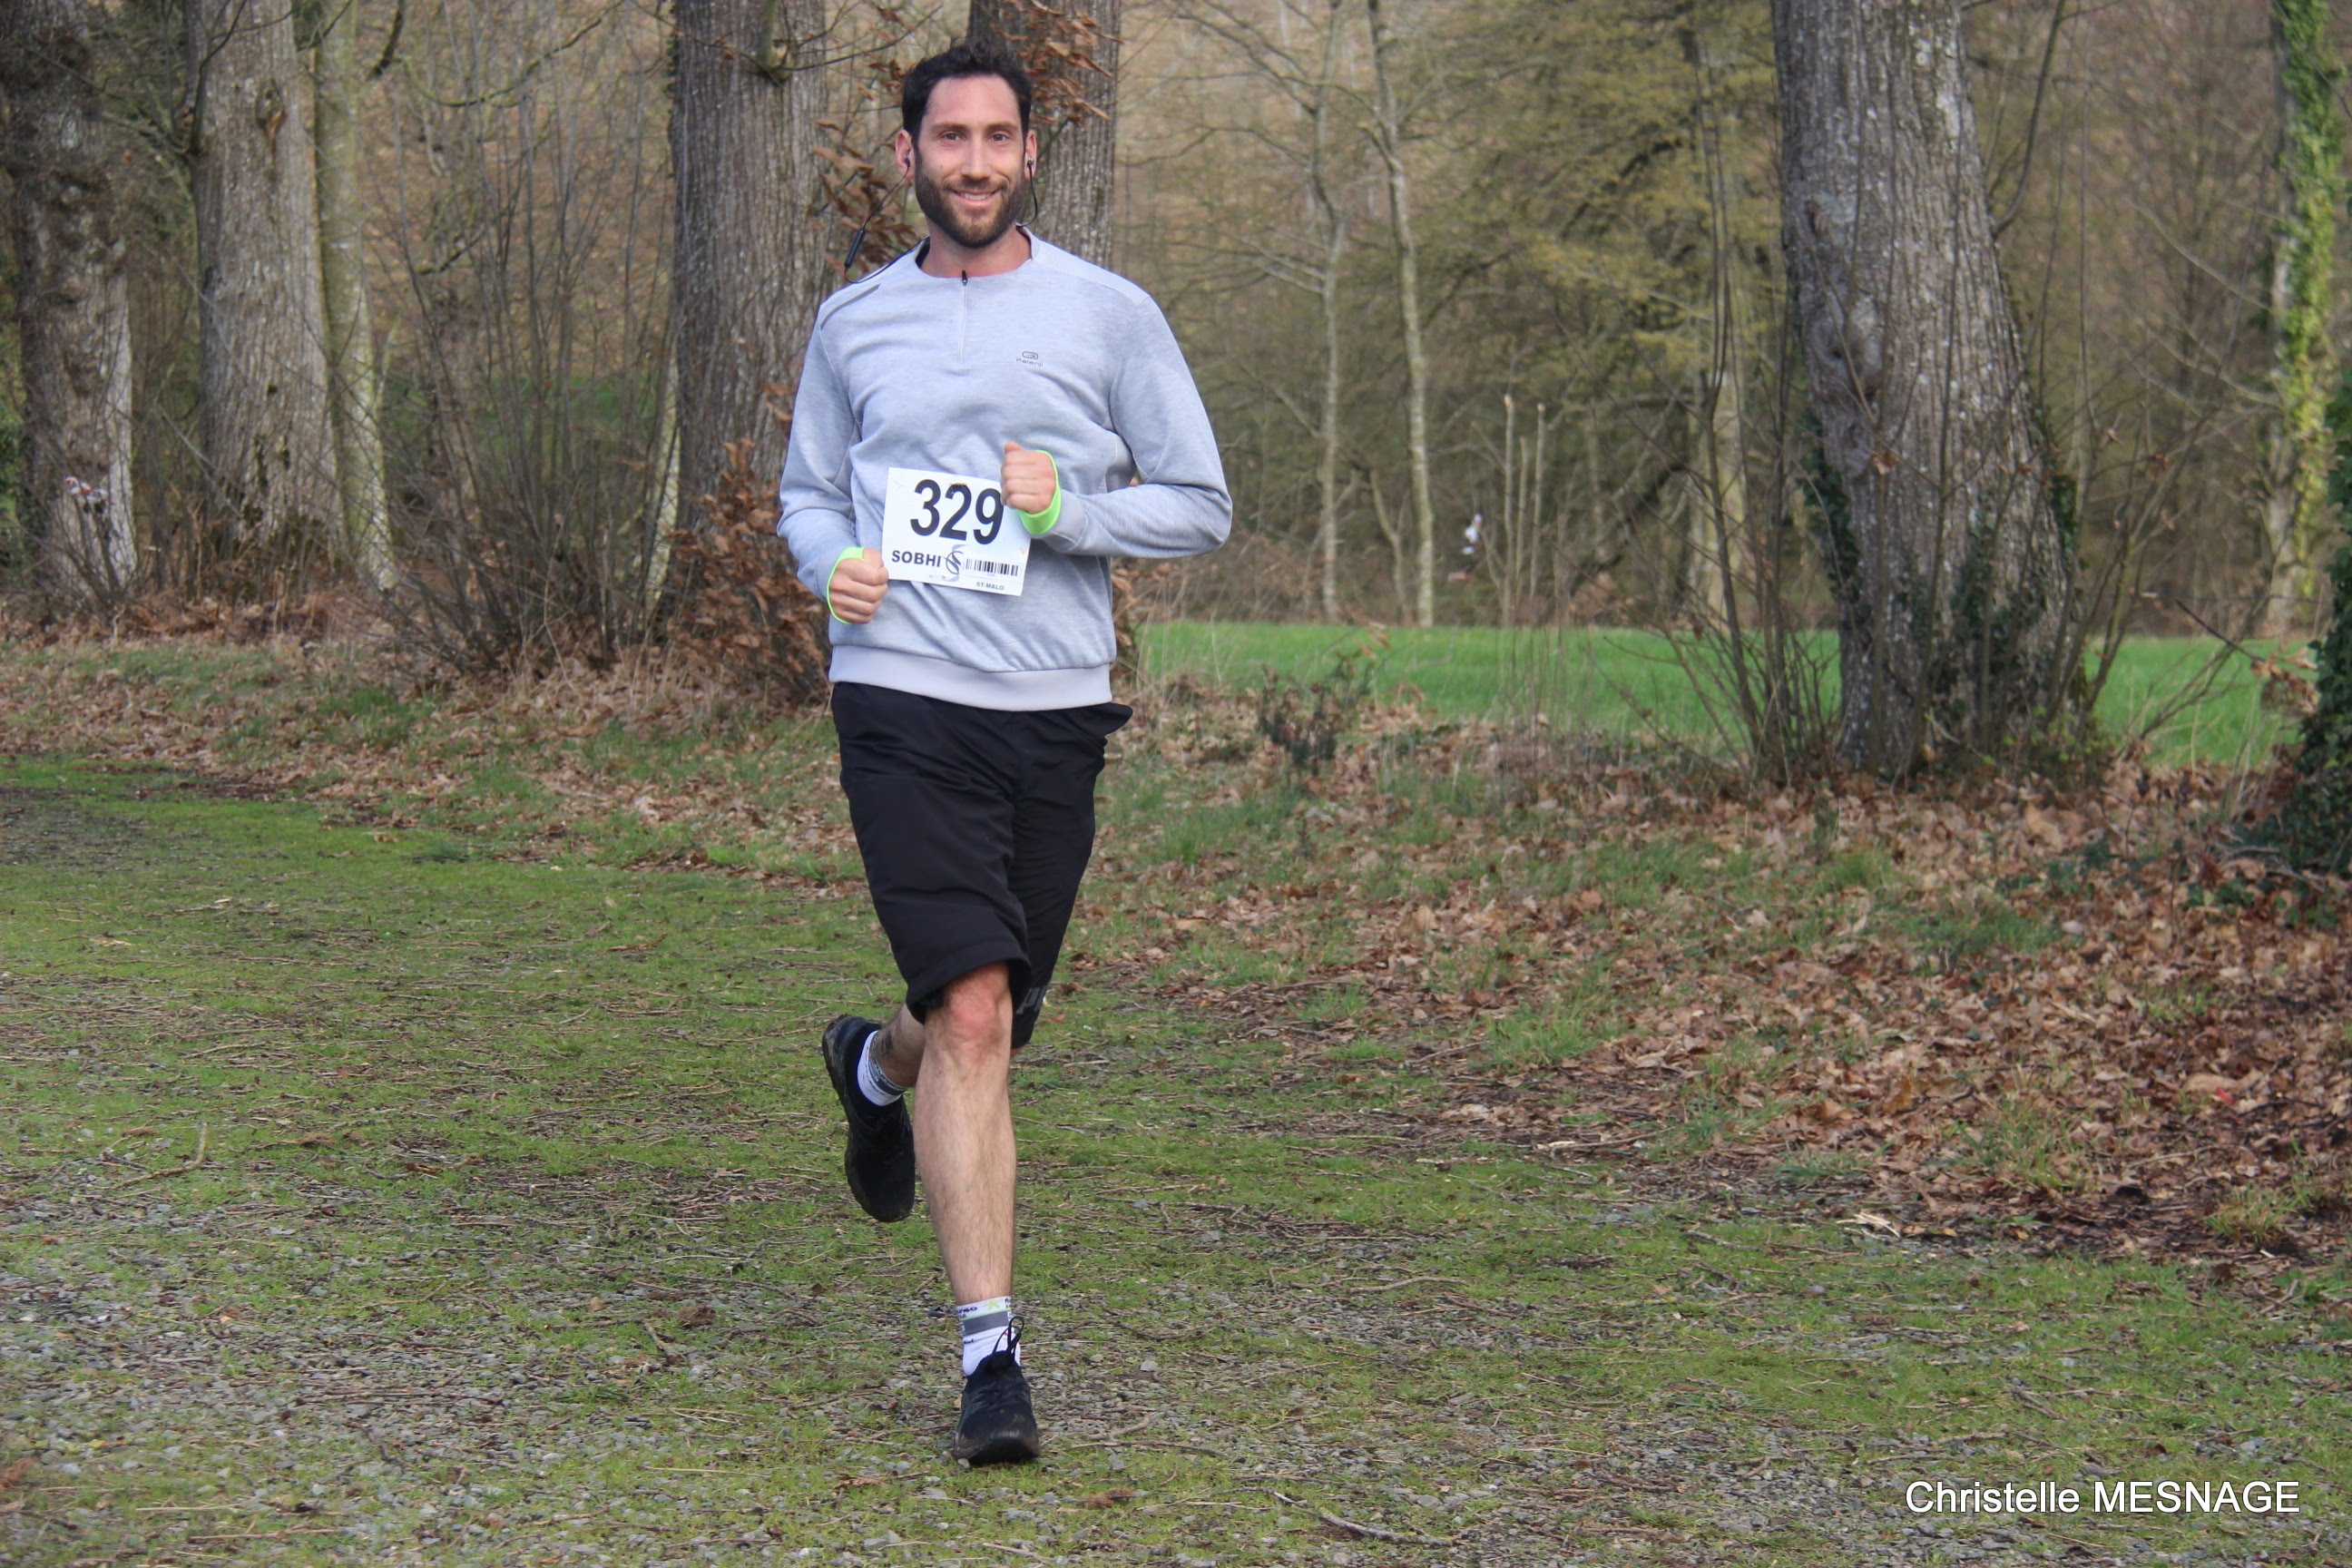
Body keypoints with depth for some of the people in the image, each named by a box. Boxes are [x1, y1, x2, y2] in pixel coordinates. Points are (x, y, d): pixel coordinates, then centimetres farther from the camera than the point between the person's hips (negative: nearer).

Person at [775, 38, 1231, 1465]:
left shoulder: (1109, 314, 4)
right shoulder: (853, 322, 10)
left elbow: (1201, 505, 5)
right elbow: (808, 490, 22)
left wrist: (1069, 510, -12)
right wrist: (832, 562, -1)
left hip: (1055, 713, 1)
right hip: (903, 704, -1)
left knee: (990, 1022, 11)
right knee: (974, 1017, -14)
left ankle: (876, 1067, 49)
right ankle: (992, 1347, -9)